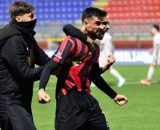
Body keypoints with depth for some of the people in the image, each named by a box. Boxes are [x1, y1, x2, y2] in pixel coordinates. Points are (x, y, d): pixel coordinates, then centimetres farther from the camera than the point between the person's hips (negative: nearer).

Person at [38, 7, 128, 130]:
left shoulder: (95, 48, 14)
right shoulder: (72, 42, -12)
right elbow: (50, 67, -19)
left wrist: (114, 95, 33)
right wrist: (41, 90, -35)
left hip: (86, 98, 8)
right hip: (69, 99, -8)